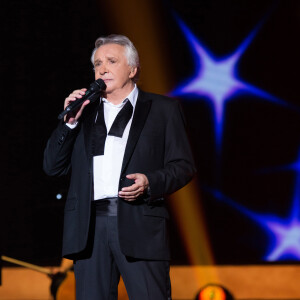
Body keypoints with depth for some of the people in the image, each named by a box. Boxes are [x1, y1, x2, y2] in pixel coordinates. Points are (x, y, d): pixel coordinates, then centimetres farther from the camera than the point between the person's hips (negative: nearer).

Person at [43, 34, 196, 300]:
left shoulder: (163, 109, 12)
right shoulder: (84, 111, 21)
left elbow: (183, 166, 6)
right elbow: (53, 167, 15)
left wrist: (150, 182, -13)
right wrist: (69, 122, 2)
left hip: (140, 225, -3)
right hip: (89, 227, 3)